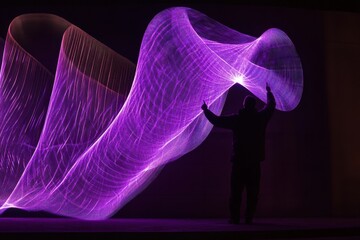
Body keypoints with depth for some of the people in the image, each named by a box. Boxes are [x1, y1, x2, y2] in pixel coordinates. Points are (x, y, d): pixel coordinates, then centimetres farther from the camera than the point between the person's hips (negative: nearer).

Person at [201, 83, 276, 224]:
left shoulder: (237, 119, -4)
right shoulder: (260, 118, 3)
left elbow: (217, 121, -2)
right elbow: (271, 105, 22)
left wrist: (206, 110, 13)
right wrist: (269, 92, 39)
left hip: (239, 160, -2)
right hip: (255, 161, 2)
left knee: (236, 190, 1)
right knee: (252, 191, 4)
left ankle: (235, 217, 1)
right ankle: (249, 218, 3)